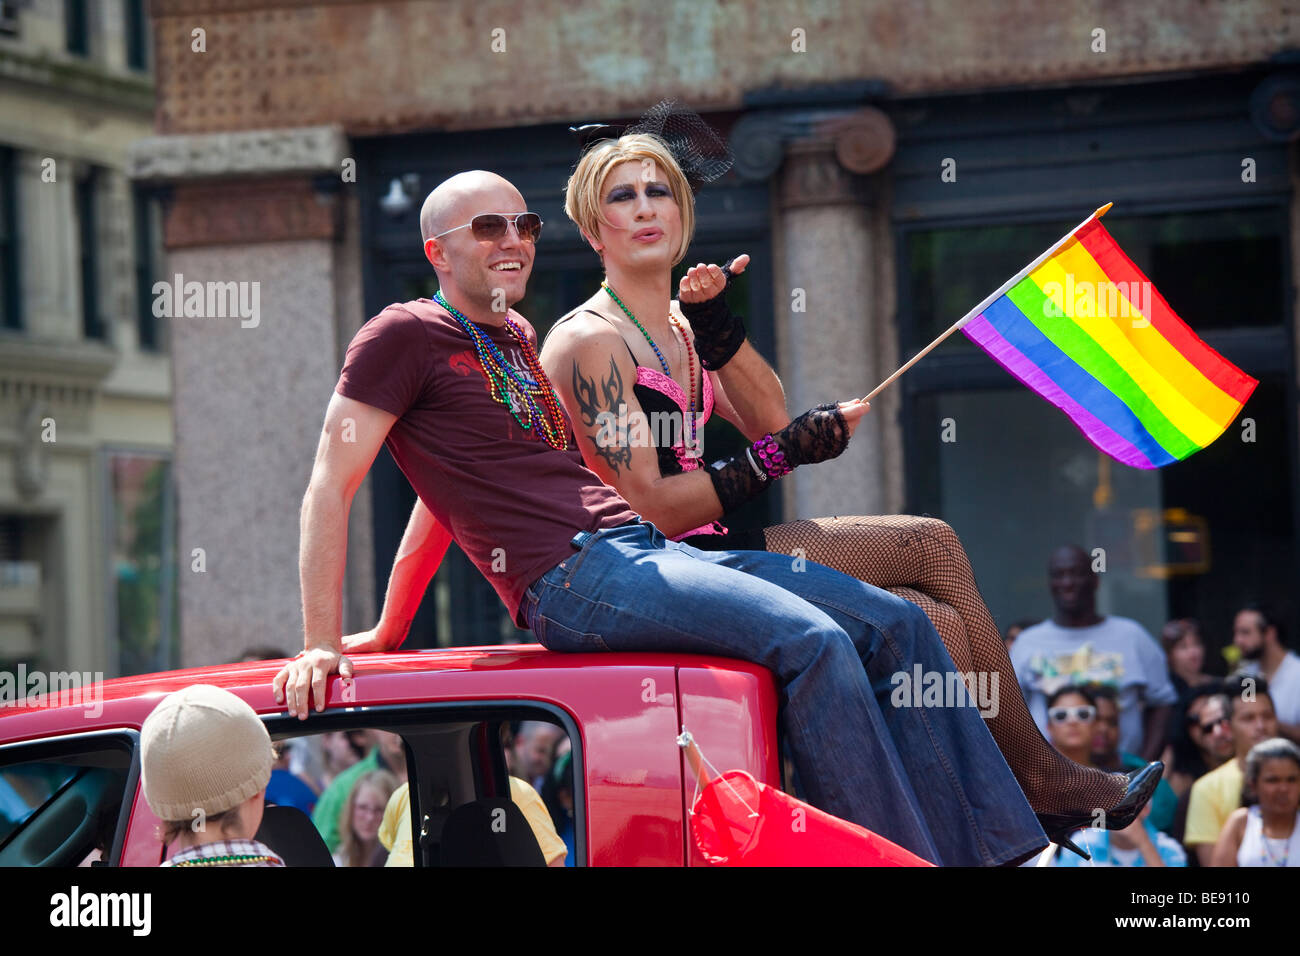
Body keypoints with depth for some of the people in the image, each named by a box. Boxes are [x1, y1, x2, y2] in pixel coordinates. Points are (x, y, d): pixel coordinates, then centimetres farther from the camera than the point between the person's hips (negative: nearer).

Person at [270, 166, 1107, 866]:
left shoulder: (515, 336, 25)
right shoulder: (405, 337, 1)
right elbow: (330, 489, -4)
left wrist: (391, 627, 29)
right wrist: (321, 644, -10)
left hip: (648, 550, 9)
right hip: (572, 580, -9)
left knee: (895, 624, -3)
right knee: (809, 637, -28)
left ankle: (1001, 846, -4)